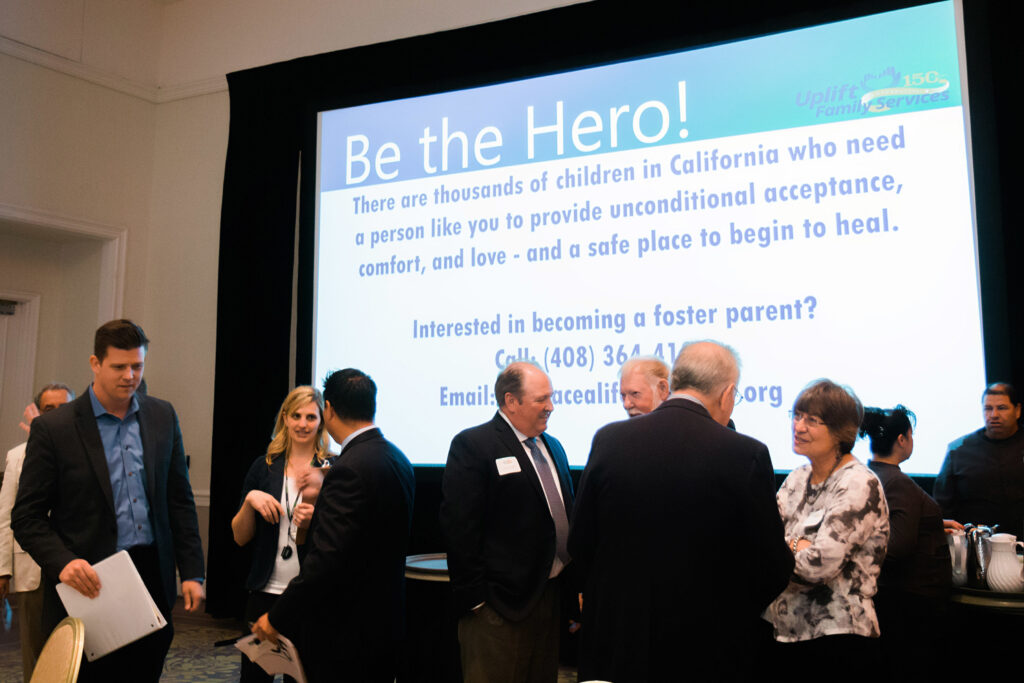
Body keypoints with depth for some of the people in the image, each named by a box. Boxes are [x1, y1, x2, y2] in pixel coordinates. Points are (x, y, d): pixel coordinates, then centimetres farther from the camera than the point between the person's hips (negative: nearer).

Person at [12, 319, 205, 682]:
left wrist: (192, 572, 5)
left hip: (153, 582, 4)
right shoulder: (53, 428, -5)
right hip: (90, 587, -3)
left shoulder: (162, 417, 6)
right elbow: (27, 517, -3)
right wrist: (63, 562, -20)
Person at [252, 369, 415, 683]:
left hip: (345, 633, -9)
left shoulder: (350, 469, -23)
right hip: (384, 621, 9)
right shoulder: (397, 459, 5)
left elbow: (326, 560, -26)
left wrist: (277, 618, -15)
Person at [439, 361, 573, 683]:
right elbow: (460, 528, -15)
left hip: (554, 596, 8)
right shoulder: (471, 445, -11)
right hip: (502, 604, -7)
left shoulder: (553, 446, 14)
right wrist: (473, 598, -16)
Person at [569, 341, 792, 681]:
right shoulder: (748, 455, -16)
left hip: (615, 650, 2)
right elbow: (772, 572, -10)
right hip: (706, 653, -1)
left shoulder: (608, 440, -8)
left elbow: (579, 546, -1)